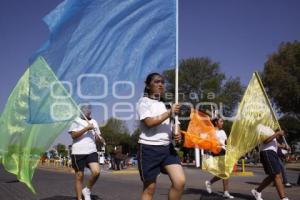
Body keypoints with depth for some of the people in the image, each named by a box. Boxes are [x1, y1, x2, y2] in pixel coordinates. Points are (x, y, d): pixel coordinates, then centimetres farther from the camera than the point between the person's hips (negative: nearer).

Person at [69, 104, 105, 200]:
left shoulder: (94, 122, 15)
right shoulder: (76, 121, 1)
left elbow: (97, 137, 18)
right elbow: (73, 135, -12)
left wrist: (100, 139, -5)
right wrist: (86, 128, -18)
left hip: (92, 151, 3)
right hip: (78, 152, -3)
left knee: (96, 172, -15)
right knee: (79, 176, 2)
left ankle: (87, 190, 9)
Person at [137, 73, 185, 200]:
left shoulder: (165, 104, 19)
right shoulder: (144, 102, -3)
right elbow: (150, 122, -19)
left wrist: (175, 133, 3)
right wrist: (170, 112, -14)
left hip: (167, 147, 6)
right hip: (149, 148, -6)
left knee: (180, 181, -10)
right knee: (150, 188, 2)